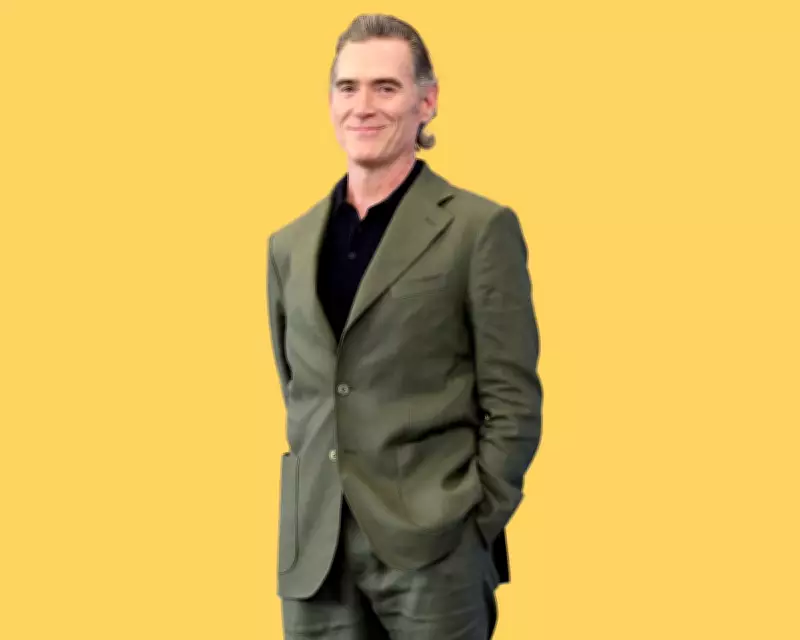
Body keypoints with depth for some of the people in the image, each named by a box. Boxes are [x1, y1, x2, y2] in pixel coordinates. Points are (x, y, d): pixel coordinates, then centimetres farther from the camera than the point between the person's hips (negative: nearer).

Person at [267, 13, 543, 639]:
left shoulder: (481, 229, -2)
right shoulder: (289, 245, 11)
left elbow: (513, 402, -4)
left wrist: (472, 531, -7)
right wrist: (307, 512, 9)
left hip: (430, 554, -4)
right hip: (313, 558, 4)